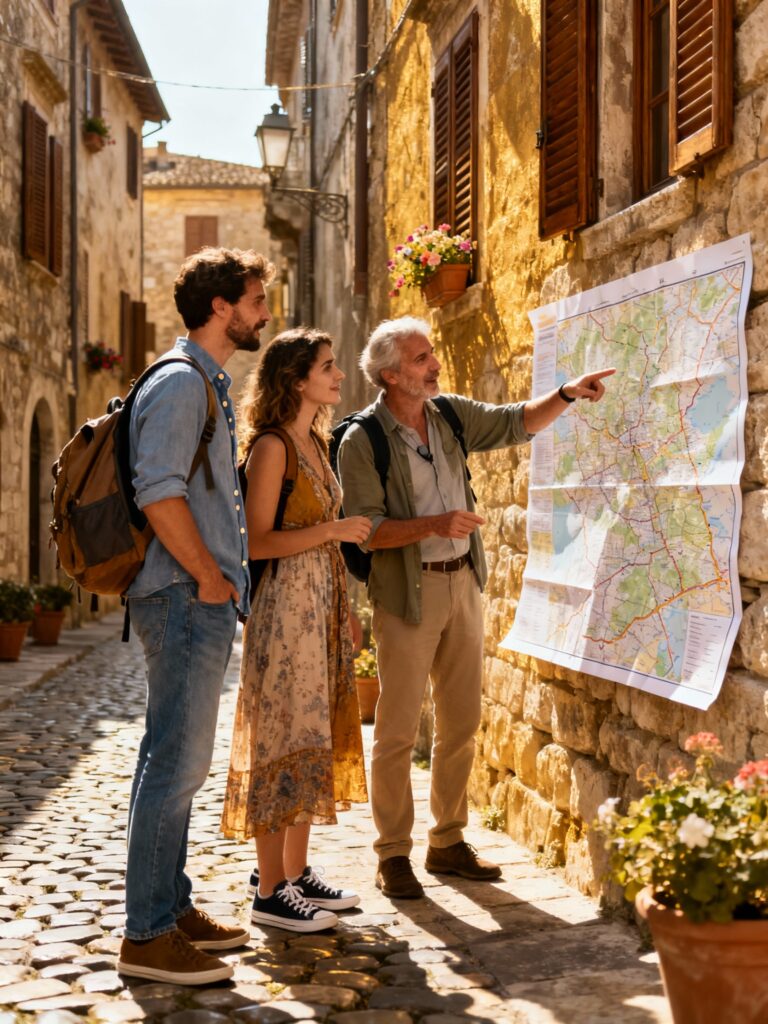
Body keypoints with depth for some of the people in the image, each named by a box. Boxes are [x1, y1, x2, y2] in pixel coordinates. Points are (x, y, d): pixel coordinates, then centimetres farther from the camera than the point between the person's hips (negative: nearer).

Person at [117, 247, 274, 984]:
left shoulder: (210, 385, 20)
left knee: (179, 763, 14)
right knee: (174, 763, -7)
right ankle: (146, 937, -1)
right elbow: (159, 490, -22)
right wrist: (209, 578, -16)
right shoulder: (180, 383, -12)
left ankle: (171, 908, 23)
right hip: (185, 598, -10)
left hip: (204, 600, 10)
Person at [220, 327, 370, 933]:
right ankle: (271, 892, 3)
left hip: (323, 604, 9)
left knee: (317, 737, 12)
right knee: (285, 740, -5)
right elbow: (257, 541, -16)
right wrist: (331, 531, -20)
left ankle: (296, 873, 21)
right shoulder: (271, 447, -12)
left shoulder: (316, 442, 14)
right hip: (285, 604, -9)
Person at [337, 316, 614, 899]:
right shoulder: (362, 442, -12)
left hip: (463, 583, 6)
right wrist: (433, 524, -26)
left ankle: (449, 843, 23)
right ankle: (393, 855, 10)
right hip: (408, 593, -6)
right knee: (398, 730, -1)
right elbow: (365, 530, -16)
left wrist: (567, 394, 1)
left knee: (462, 724, 11)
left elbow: (516, 424, 16)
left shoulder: (451, 414, 6)